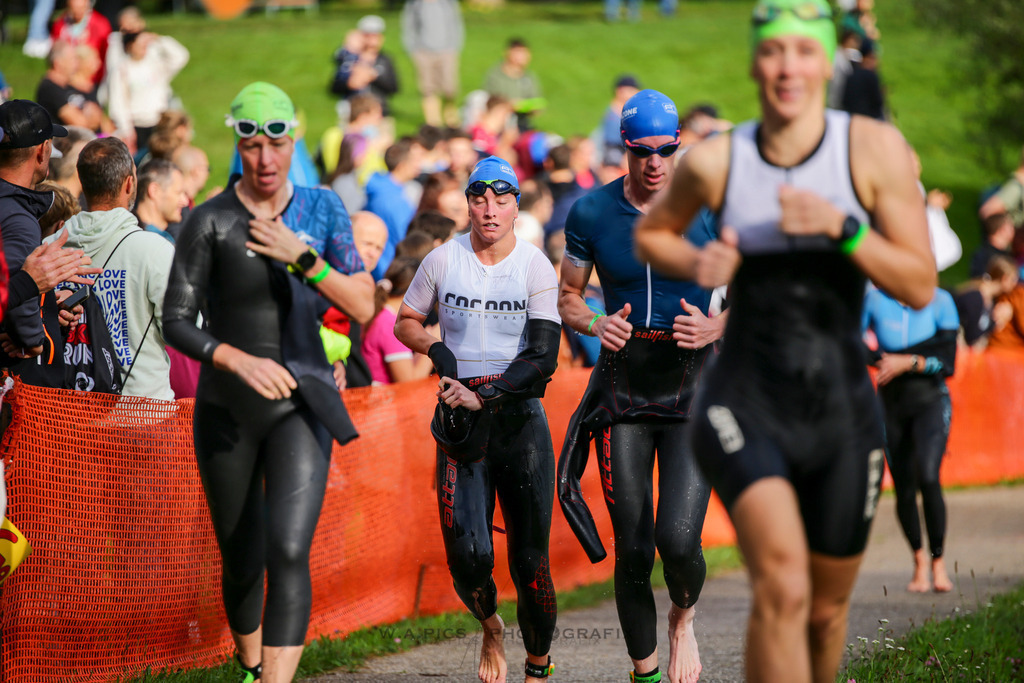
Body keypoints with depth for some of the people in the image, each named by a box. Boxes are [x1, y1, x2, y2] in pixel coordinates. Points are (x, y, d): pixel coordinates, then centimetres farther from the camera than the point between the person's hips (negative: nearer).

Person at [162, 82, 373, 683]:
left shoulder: (322, 210, 3)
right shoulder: (211, 221, -6)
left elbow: (363, 306, -2)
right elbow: (177, 322, -10)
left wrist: (301, 256, -15)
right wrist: (241, 361, -26)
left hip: (300, 404, 0)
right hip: (227, 408, 0)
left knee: (289, 550, -19)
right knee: (242, 561, 11)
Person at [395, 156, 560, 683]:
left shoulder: (535, 267, -3)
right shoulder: (442, 260, 3)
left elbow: (543, 356, -9)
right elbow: (405, 322, 17)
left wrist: (482, 396, -17)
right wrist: (436, 350, -3)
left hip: (520, 416, -1)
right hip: (460, 421, 1)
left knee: (529, 560, -2)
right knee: (469, 556, -12)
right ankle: (490, 629, 19)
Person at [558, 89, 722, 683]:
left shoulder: (709, 209, -3)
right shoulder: (592, 213, 0)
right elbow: (568, 297, 12)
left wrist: (716, 327, -14)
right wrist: (596, 325, -9)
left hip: (691, 385, -1)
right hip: (623, 384, 1)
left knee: (678, 538, -16)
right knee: (633, 548, -1)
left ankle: (685, 617, 17)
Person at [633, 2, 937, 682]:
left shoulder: (875, 149, -7)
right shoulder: (715, 161, -4)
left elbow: (921, 287, -8)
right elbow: (650, 234, 17)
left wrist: (842, 228, -23)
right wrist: (697, 264, -6)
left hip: (841, 413, 2)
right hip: (744, 404, -1)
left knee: (826, 611, 14)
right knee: (783, 587, -24)